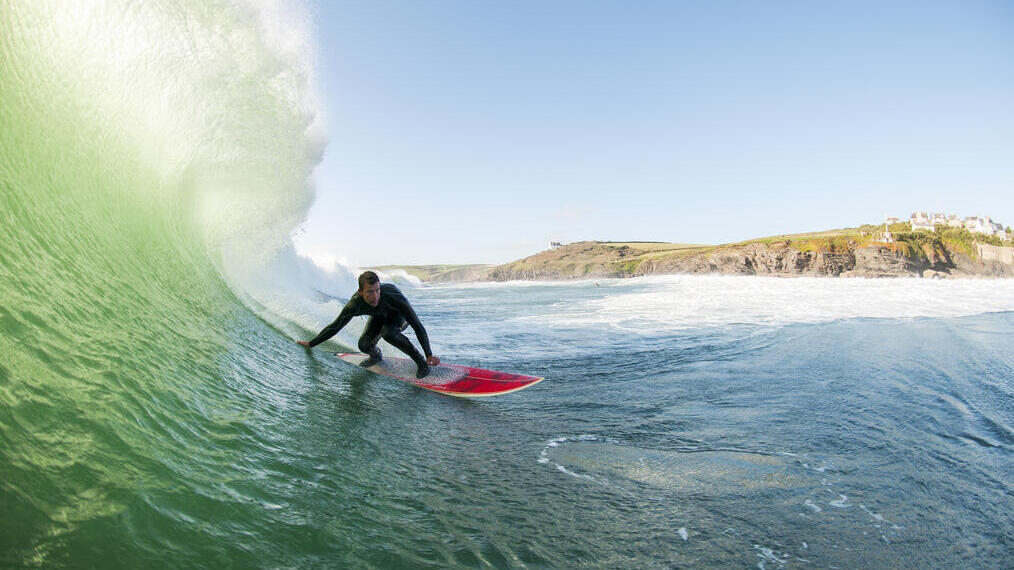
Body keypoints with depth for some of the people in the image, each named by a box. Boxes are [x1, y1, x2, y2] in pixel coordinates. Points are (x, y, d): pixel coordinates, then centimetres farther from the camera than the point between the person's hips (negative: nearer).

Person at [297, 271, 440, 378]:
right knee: (364, 345, -16)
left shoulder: (392, 296, -42)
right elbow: (335, 326, -16)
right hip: (379, 316, 4)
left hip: (399, 314, -4)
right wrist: (311, 343, -10)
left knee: (387, 333, -34)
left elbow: (417, 325, -38)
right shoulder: (355, 304, -33)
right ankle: (376, 355, 21)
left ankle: (421, 362, -18)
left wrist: (429, 355, -41)